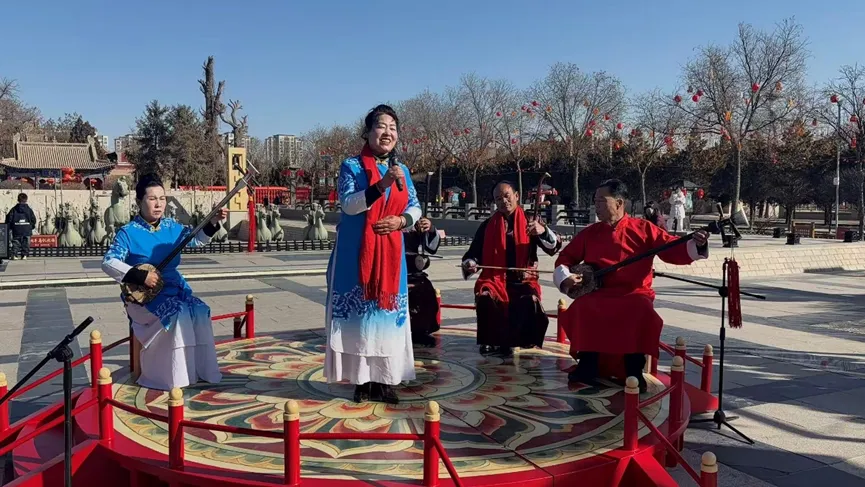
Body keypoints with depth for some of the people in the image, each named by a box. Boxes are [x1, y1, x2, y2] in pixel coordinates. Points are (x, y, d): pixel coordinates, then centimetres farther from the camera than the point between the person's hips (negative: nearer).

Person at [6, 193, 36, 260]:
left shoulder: (14, 209, 2)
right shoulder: (29, 209, 1)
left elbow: (9, 219, 1)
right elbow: (33, 219, 2)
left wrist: (11, 226, 13)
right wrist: (32, 226, 16)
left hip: (16, 230, 1)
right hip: (27, 230, -1)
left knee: (15, 242, 6)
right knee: (26, 242, 5)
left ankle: (14, 254, -3)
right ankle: (24, 255, 1)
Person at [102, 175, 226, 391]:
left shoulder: (172, 226, 7)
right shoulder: (128, 232, -9)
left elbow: (197, 239, 21)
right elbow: (109, 262, -16)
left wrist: (214, 222, 3)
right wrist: (141, 276, -26)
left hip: (175, 287, 6)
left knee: (200, 311, -20)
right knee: (177, 314, -31)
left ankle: (202, 370, -10)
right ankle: (176, 378, -20)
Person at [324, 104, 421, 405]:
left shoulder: (401, 170, 11)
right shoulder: (351, 166, -2)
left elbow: (415, 207, 11)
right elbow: (348, 204, -15)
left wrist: (401, 220, -10)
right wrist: (381, 185, -25)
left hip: (390, 254, 4)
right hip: (356, 253, -4)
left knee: (388, 312, 5)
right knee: (358, 312, -3)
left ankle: (384, 379, 13)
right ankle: (362, 380, 5)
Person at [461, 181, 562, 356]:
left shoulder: (530, 223, 4)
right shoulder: (487, 226, 8)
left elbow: (554, 247, -9)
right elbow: (474, 253, 10)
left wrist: (543, 231, -30)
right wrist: (470, 264, -15)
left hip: (523, 280, 0)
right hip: (494, 278, 1)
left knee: (531, 301, -32)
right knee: (485, 298, -32)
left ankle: (514, 340, -9)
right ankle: (490, 341, -10)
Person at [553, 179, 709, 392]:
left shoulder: (643, 228, 2)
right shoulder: (589, 233, 9)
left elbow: (673, 249, -2)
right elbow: (565, 258, 15)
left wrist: (696, 245, -21)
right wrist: (566, 278, -3)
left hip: (634, 294, -2)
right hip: (598, 294, 2)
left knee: (643, 314, -34)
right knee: (582, 309, -30)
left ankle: (634, 371, -15)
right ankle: (587, 366, -13)